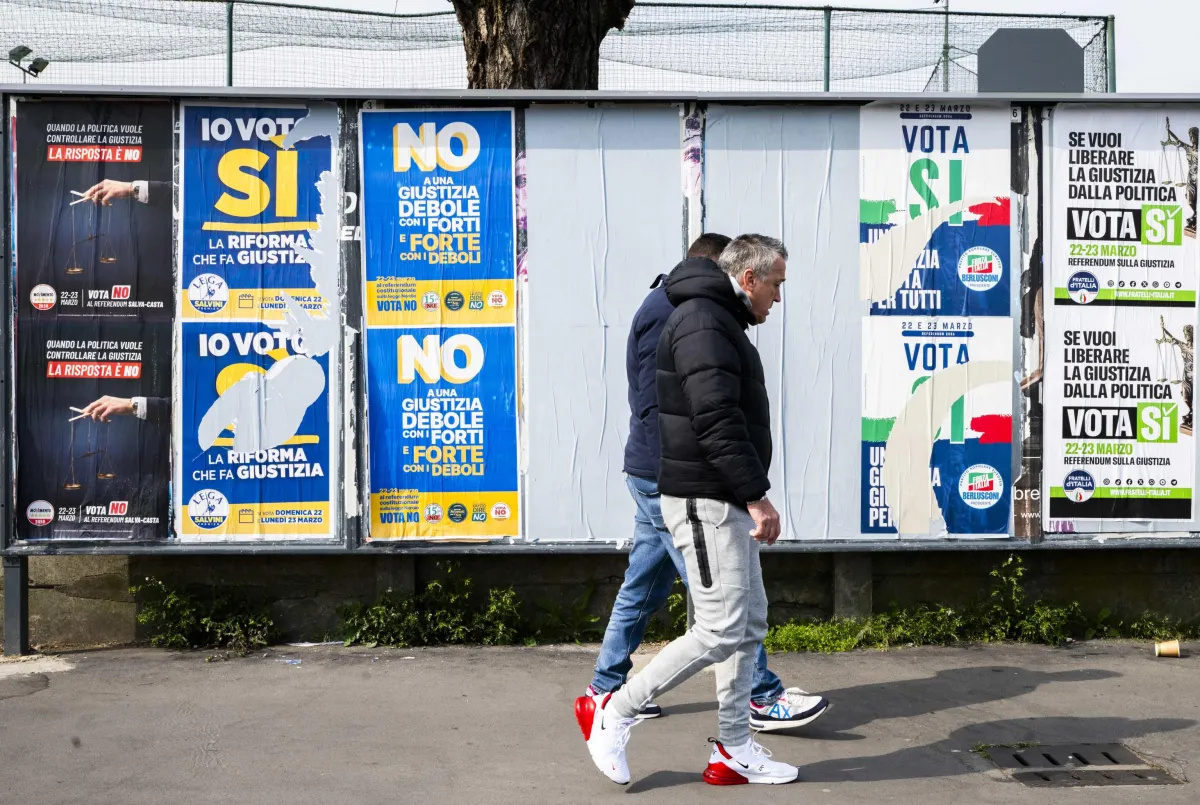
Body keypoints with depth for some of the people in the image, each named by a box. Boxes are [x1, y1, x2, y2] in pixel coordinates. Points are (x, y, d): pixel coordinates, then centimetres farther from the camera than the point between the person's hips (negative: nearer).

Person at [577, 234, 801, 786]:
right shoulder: (703, 322, -14)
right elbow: (717, 420, -24)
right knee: (720, 630, -9)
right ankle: (612, 712, 4)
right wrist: (757, 495, -22)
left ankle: (734, 751, 20)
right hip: (705, 501, -11)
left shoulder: (720, 322, 20)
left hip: (727, 501, 11)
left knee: (750, 624, 12)